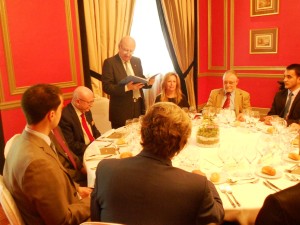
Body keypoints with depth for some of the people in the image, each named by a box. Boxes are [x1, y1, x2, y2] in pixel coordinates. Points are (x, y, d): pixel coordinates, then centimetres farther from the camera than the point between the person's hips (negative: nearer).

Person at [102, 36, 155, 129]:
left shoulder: (137, 61, 10)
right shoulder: (110, 62, -8)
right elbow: (106, 87, -14)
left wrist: (148, 82, -6)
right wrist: (126, 87, -25)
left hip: (139, 107, 5)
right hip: (121, 110, -5)